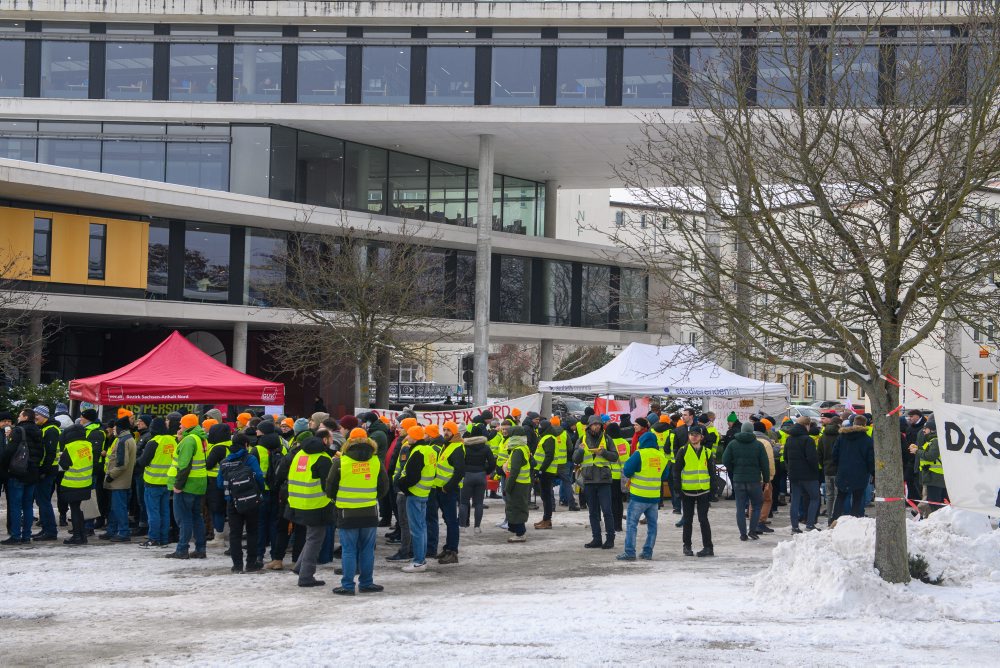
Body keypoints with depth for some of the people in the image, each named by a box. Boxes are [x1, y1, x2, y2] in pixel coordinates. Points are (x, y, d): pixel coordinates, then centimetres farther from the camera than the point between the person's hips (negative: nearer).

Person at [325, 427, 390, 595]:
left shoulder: (340, 461, -7)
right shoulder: (376, 461, 0)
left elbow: (330, 487, 0)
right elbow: (384, 487, 9)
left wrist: (336, 500, 19)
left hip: (347, 512, -2)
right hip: (370, 512, 2)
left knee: (349, 550, 2)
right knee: (367, 549, 10)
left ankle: (347, 586, 3)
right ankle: (366, 583, 15)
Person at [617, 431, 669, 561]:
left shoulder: (639, 454, -11)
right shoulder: (662, 456, 6)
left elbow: (627, 471, -11)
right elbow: (665, 475, 17)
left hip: (638, 496, -5)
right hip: (655, 497, 5)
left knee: (631, 523, -1)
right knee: (652, 525, 14)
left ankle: (629, 552, -6)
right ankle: (648, 552, 15)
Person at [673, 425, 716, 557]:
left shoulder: (707, 452, 6)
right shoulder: (683, 452, 0)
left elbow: (712, 472, 10)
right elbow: (676, 470, 2)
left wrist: (713, 489, 4)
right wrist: (677, 487, -5)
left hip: (703, 491, 0)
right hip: (687, 491, 0)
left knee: (703, 519, -2)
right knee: (688, 520, 8)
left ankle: (708, 547, 1)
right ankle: (687, 546, 17)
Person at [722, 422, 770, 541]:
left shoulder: (732, 444, 1)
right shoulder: (758, 445, -3)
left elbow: (726, 461, -2)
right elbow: (765, 464, -4)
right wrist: (766, 479, 5)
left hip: (738, 480, 1)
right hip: (754, 481, -1)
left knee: (740, 508, 6)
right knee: (756, 506, 13)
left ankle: (743, 534, 3)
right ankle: (752, 531, 5)